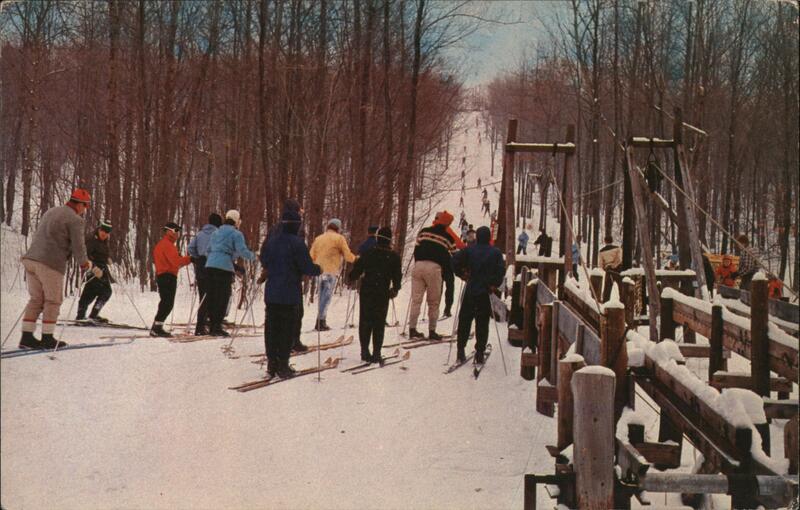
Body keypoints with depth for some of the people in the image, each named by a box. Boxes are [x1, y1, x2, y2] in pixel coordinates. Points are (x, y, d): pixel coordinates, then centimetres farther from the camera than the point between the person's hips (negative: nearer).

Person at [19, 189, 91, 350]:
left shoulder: (50, 212, 21)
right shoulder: (75, 220, -5)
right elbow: (78, 245, -7)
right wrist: (84, 263, 11)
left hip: (30, 258, 8)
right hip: (51, 264, -8)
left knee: (36, 299, 13)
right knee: (53, 301, 4)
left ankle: (26, 337, 10)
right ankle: (47, 338, 5)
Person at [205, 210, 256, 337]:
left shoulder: (216, 232, 21)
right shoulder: (236, 234, -2)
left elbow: (208, 249, 24)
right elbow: (242, 251, -11)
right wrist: (253, 256, 5)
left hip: (210, 266, 7)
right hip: (224, 267, -7)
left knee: (212, 296, 11)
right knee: (223, 297, -2)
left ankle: (213, 325, 15)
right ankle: (217, 327, -5)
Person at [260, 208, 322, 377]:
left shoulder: (271, 239, 4)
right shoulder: (297, 243, -15)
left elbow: (263, 261, 17)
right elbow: (307, 267, -14)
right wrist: (319, 269, 6)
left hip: (271, 292, 6)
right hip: (290, 294, -5)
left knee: (272, 327, 11)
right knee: (287, 328, 1)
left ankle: (272, 363, 14)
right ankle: (282, 364, 1)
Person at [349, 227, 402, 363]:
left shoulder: (367, 254, 1)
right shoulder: (394, 257, -2)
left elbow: (356, 271, 2)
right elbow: (397, 276, 0)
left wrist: (351, 279, 23)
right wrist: (395, 289, 16)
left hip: (366, 293, 1)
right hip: (383, 295, -1)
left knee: (365, 322, 10)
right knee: (379, 324, 4)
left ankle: (365, 351, 5)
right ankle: (376, 353, -1)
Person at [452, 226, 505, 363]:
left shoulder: (469, 250, 0)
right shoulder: (495, 253, -2)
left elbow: (455, 261, -6)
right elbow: (501, 271, -10)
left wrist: (463, 274, 6)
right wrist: (494, 285, 0)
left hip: (470, 290, 1)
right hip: (486, 292, -1)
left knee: (464, 320, 11)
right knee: (482, 323, 6)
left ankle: (461, 350, 9)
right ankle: (480, 352, 2)